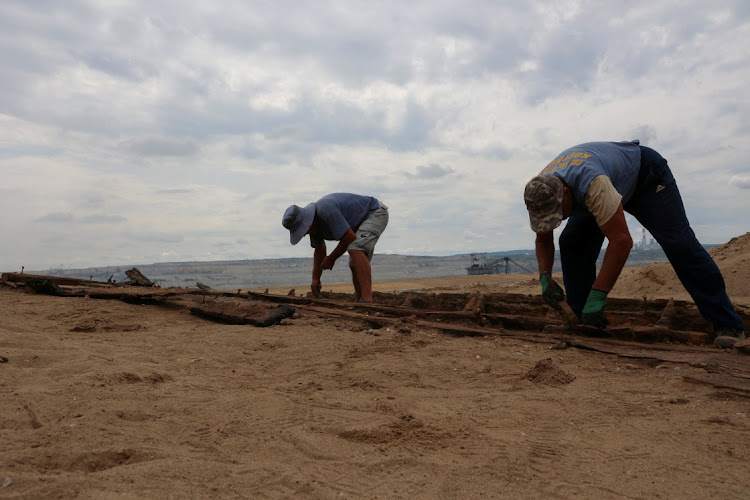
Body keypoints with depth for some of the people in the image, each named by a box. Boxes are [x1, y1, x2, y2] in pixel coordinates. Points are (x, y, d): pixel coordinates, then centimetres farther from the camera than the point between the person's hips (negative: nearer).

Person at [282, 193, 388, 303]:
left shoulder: (326, 211, -33)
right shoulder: (314, 224, -2)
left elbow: (350, 237, -29)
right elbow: (320, 250, 15)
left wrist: (331, 258, -14)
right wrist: (315, 279, 13)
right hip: (361, 221, 10)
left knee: (355, 248, -30)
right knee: (355, 264, 9)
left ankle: (366, 300, -36)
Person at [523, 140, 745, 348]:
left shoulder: (591, 183, -48)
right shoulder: (540, 193, -25)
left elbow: (621, 241, -47)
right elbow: (543, 240, -11)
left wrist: (597, 296, -47)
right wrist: (545, 277, -30)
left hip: (646, 173, -6)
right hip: (614, 183, 6)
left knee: (678, 242, -17)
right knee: (572, 243, -11)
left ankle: (728, 325, -8)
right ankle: (582, 320, -1)